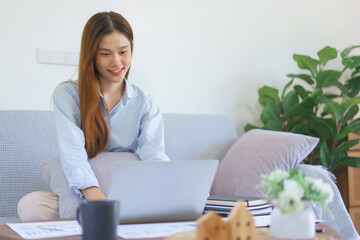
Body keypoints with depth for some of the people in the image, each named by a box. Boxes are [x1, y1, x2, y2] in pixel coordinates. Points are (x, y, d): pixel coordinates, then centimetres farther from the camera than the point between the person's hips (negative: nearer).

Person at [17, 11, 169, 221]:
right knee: (30, 205, -31)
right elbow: (72, 151, -18)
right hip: (78, 198, -1)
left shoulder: (145, 104, 7)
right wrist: (99, 200, -37)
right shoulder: (67, 94, 0)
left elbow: (154, 156, -11)